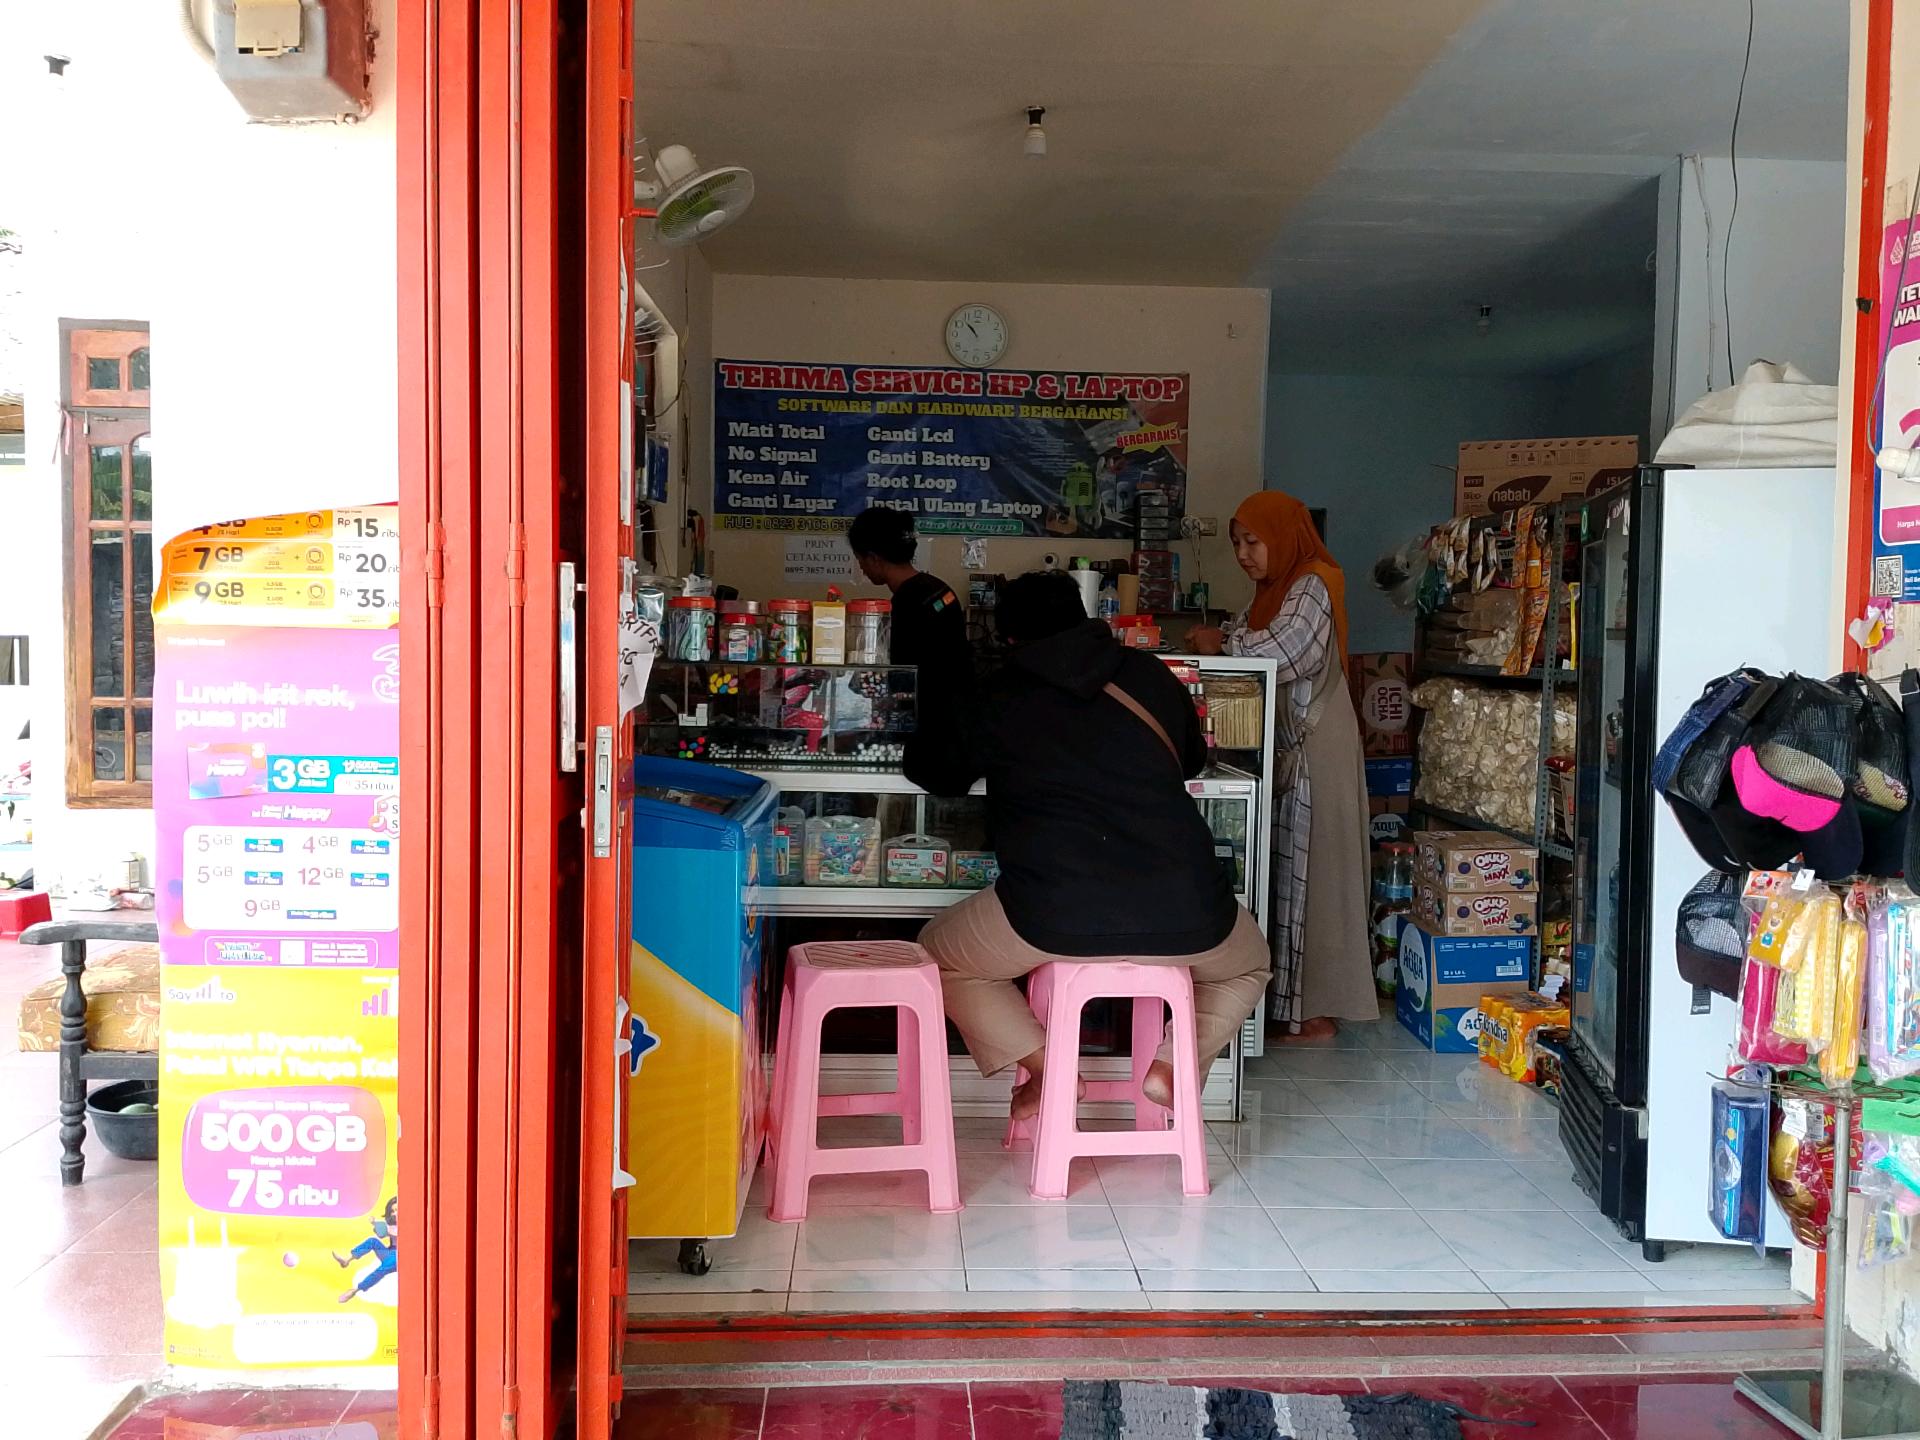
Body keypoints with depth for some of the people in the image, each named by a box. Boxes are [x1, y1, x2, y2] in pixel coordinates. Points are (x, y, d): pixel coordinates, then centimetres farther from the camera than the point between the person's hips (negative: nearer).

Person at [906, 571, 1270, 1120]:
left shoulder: (997, 704, 10)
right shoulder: (1152, 676, 16)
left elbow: (926, 765, 27)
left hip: (1055, 918, -2)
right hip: (1187, 917, 2)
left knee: (941, 953, 26)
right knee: (1249, 965, 36)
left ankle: (1045, 1064, 9)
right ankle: (1176, 1061, 12)